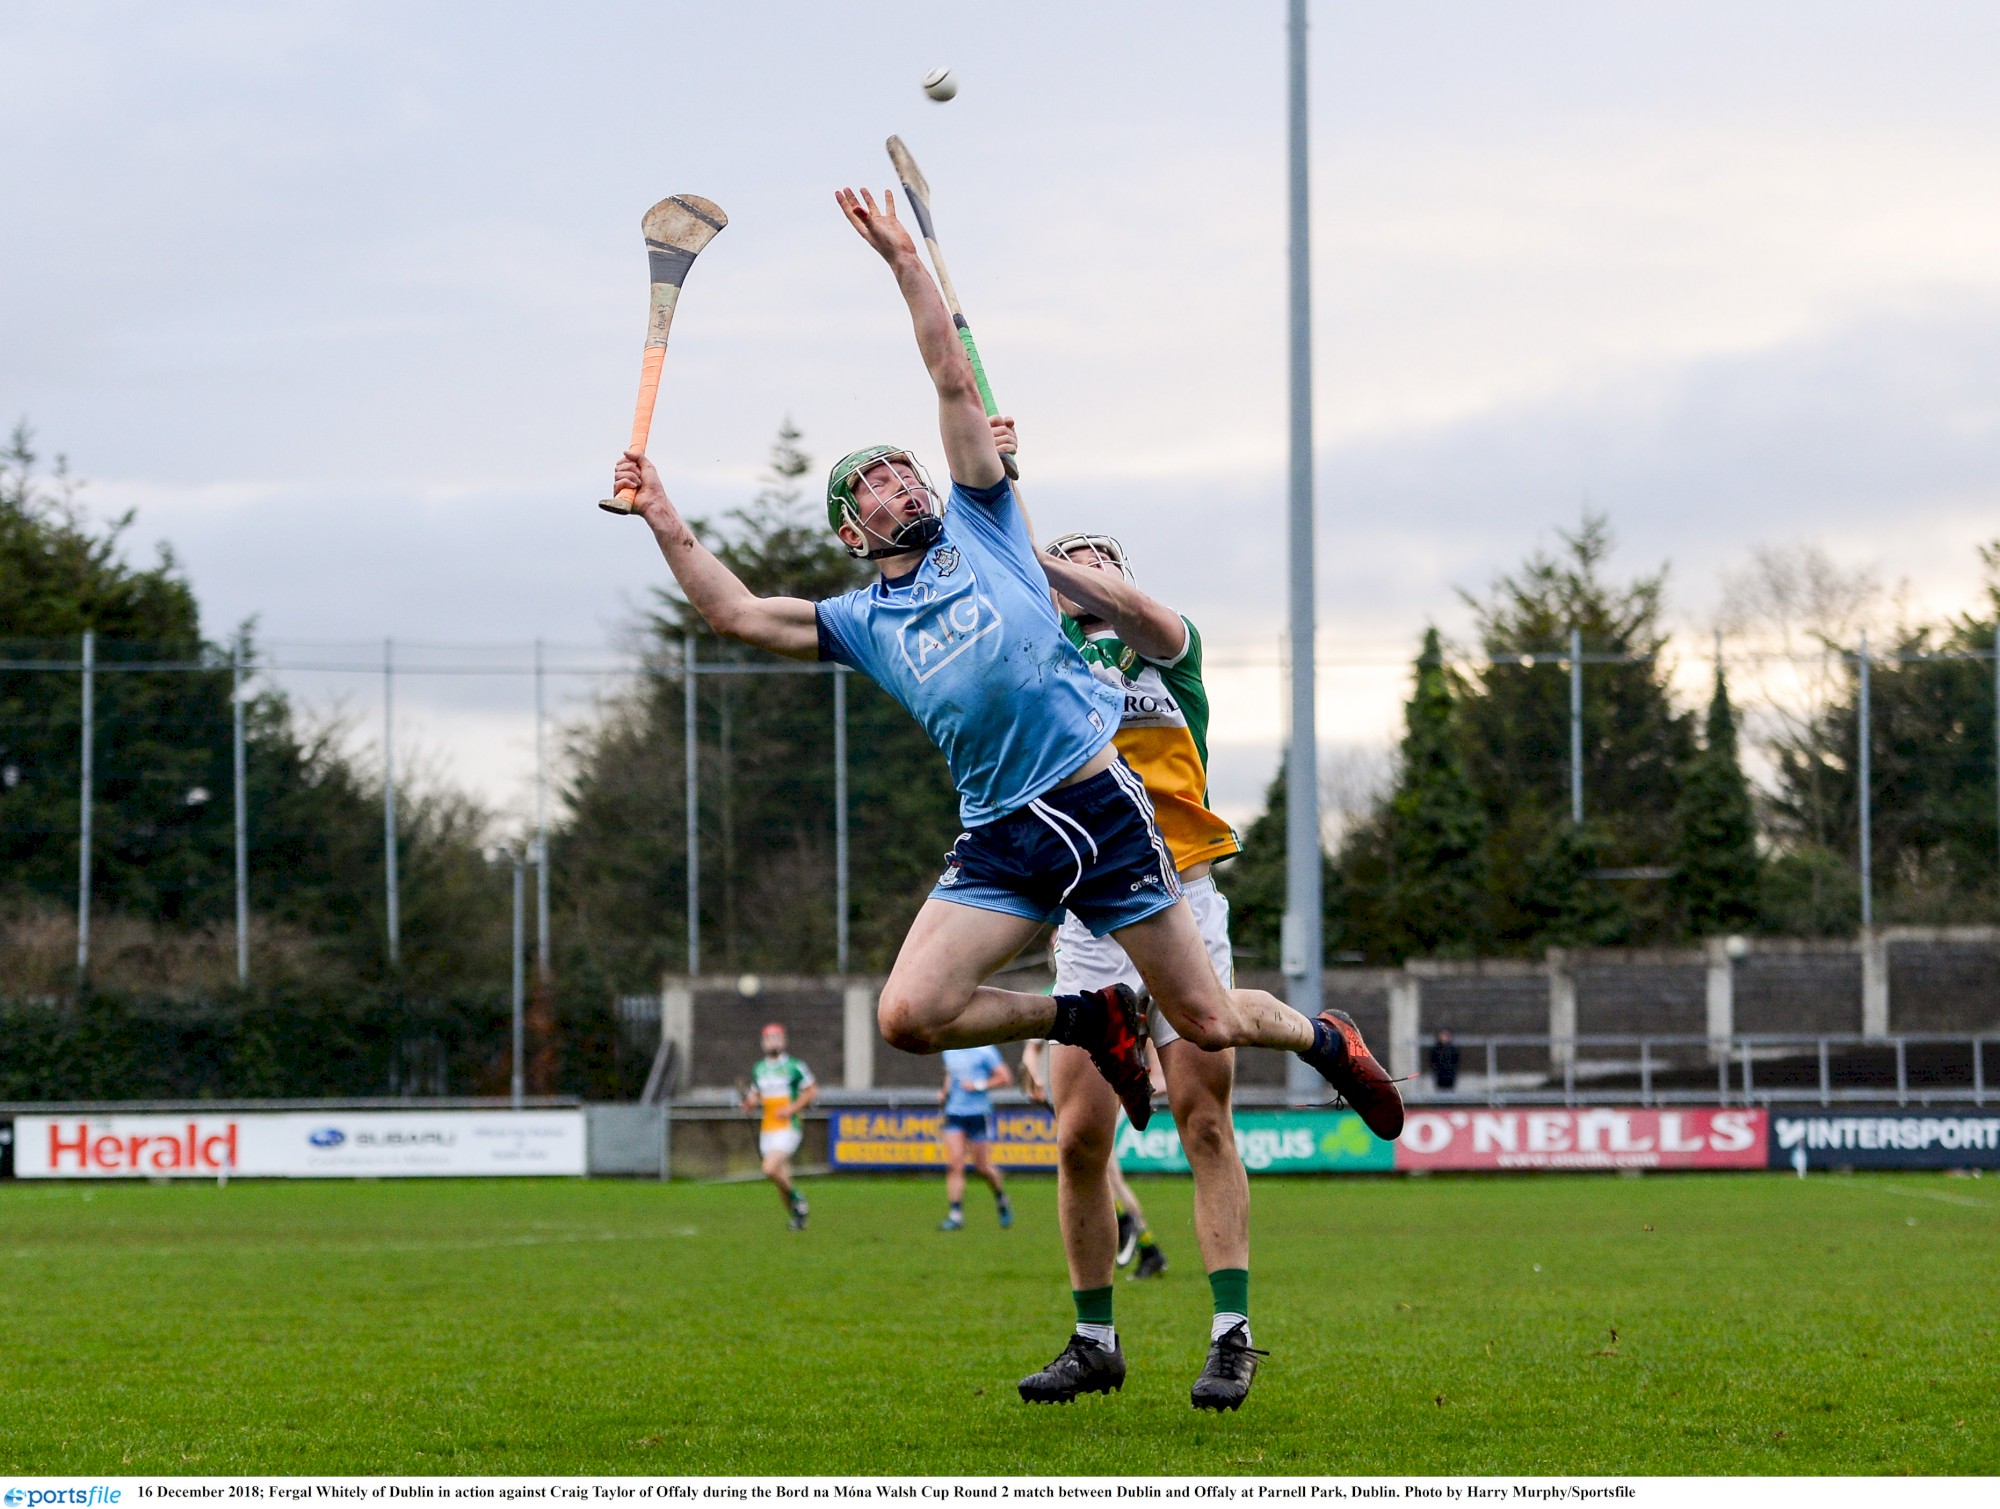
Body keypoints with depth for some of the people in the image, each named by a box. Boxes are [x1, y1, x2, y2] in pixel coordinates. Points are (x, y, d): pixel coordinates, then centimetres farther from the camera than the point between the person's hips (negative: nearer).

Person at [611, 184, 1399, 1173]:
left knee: (1207, 1023, -1)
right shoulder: (860, 622, 15)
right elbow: (735, 613, 7)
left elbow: (953, 380, 6)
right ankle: (1087, 1019, 10)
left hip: (1100, 807, -3)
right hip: (1000, 840, 3)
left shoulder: (977, 526, 11)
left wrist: (902, 259, 3)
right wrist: (663, 518, 1)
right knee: (907, 1016, -15)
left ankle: (1322, 1037, 34)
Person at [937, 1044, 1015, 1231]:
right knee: (954, 1164, -9)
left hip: (979, 1114, -5)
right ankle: (955, 1216, -10)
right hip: (954, 1113, 5)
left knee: (982, 1166, 2)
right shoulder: (949, 1051, 11)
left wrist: (978, 1086, -16)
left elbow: (1005, 1078, -8)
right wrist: (944, 1093, 11)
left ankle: (1002, 1201, 30)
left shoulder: (984, 1051, -8)